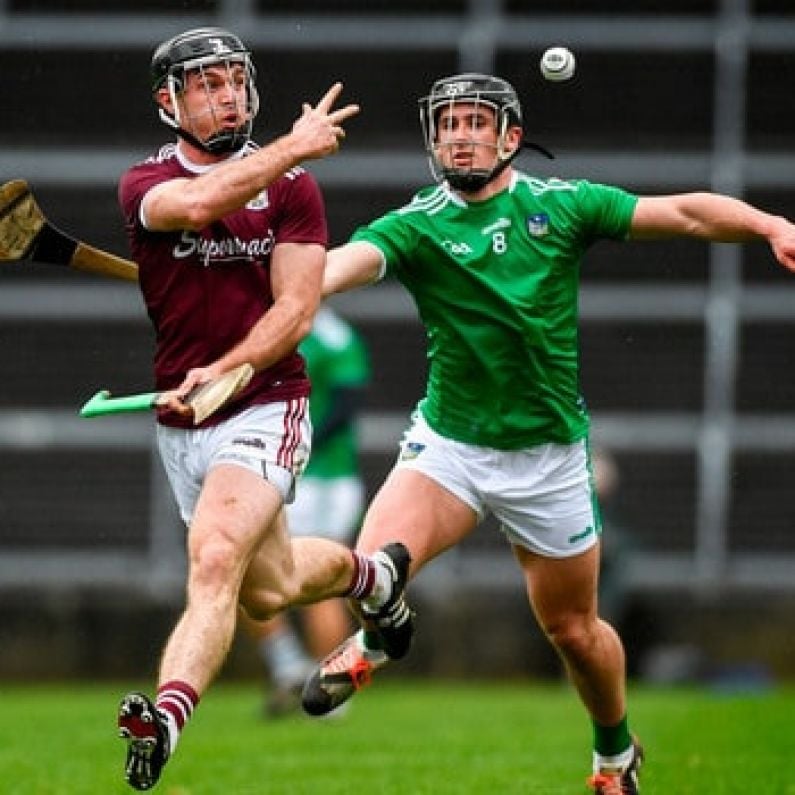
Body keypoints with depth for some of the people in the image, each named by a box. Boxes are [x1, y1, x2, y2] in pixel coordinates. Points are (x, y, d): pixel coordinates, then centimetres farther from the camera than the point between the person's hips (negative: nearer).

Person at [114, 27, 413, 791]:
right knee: (267, 589, 16)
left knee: (215, 561, -27)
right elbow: (194, 204, -26)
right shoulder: (144, 184, -1)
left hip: (264, 409, -3)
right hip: (181, 425, 3)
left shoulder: (291, 185, -1)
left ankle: (167, 715, -41)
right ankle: (370, 572, 48)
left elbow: (295, 311, -8)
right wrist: (293, 147, -19)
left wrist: (220, 373, -22)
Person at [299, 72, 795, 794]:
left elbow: (685, 213, -4)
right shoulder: (416, 225, -6)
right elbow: (353, 259, -26)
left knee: (574, 631, 13)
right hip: (448, 446, -1)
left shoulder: (562, 205, -2)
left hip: (549, 457, 1)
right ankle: (373, 642, 9)